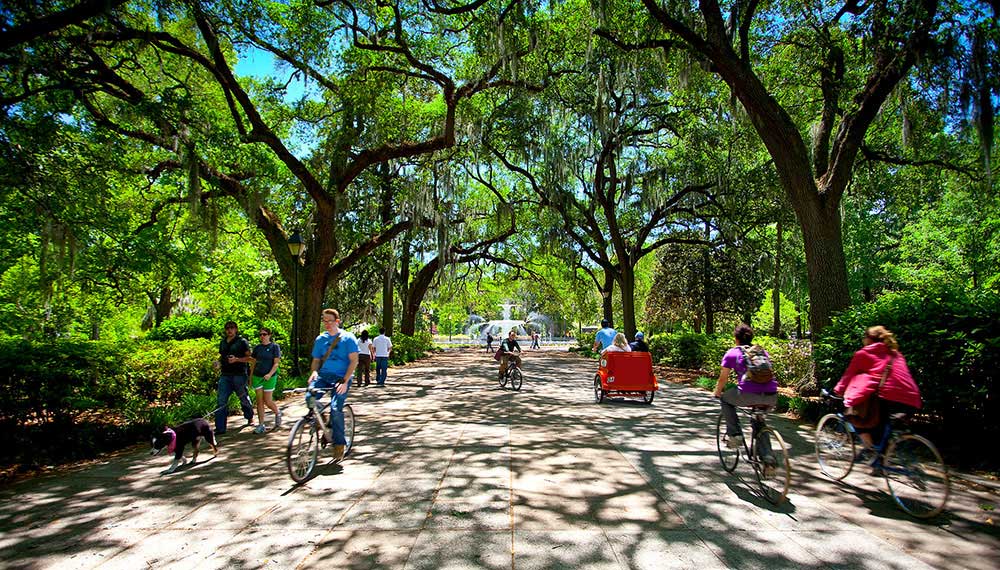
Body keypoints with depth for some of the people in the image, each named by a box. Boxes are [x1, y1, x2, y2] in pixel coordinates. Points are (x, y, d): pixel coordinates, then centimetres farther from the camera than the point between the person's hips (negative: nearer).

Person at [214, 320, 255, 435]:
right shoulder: (222, 342, 15)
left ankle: (250, 418, 33)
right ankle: (220, 428, -1)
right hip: (225, 375, 5)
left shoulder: (242, 342, -3)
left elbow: (249, 357, -5)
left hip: (239, 375, -5)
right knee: (221, 401, -3)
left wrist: (236, 359, -20)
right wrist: (218, 362, 5)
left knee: (243, 398, 9)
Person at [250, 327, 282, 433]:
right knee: (259, 401, 3)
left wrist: (270, 374, -21)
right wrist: (250, 377, 9)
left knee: (268, 401, -2)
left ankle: (278, 413, 28)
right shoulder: (257, 348, 9)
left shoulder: (274, 347, -3)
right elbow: (253, 363, 13)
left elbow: (276, 363, -7)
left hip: (269, 377, -4)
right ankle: (261, 425, 9)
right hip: (257, 377, 4)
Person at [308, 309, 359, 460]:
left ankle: (339, 443, -1)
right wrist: (314, 372, -7)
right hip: (323, 375, 4)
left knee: (336, 408, -19)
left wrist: (345, 381, -16)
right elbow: (316, 360, 16)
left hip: (341, 377, -3)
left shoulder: (348, 338, -1)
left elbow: (354, 361, -6)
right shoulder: (320, 339, 12)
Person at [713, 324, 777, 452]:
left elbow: (723, 378, 17)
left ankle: (734, 434, 16)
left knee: (725, 399, 25)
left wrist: (717, 393, 36)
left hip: (748, 394, -5)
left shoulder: (731, 353, 13)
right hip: (771, 397, 5)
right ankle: (766, 455, 20)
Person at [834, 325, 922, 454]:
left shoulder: (864, 353, 9)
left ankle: (869, 447, -3)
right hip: (911, 403, 6)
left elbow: (849, 374, 13)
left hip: (889, 398, -6)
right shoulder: (895, 354, 27)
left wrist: (838, 390, 27)